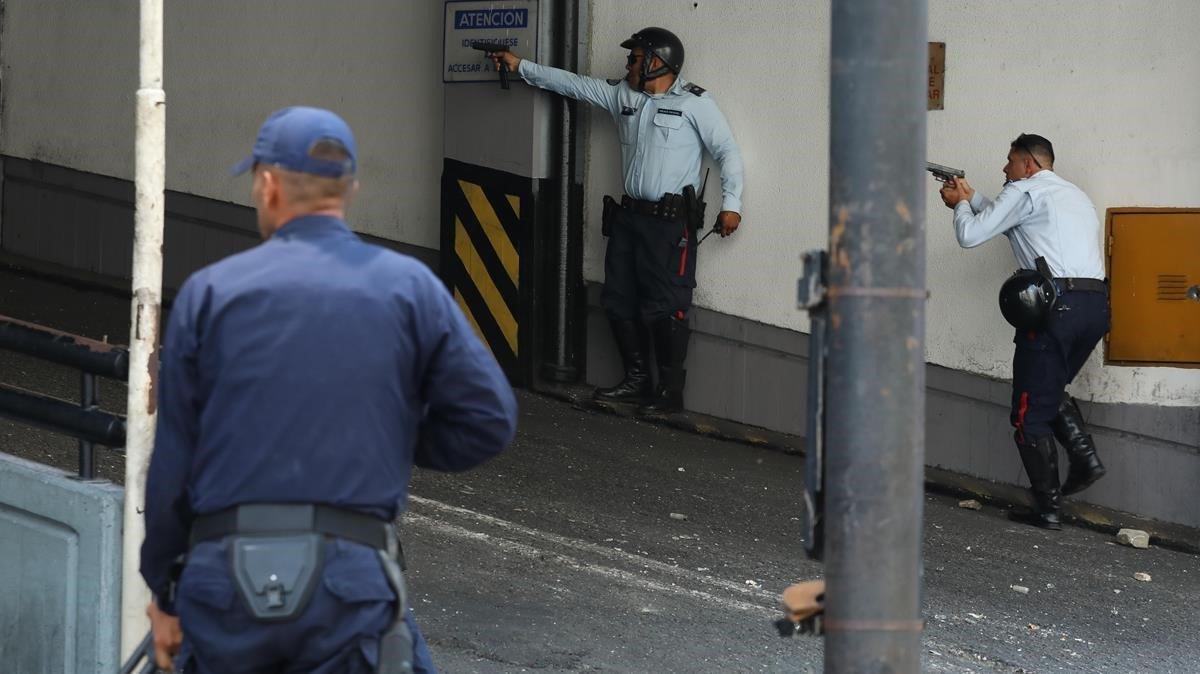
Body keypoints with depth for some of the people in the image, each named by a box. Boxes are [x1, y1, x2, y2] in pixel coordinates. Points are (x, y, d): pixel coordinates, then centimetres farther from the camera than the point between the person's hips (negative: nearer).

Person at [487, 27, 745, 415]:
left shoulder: (694, 103, -6)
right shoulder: (622, 96, 11)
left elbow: (727, 152, -6)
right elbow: (571, 84, 14)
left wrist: (731, 203, -14)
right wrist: (521, 67, 13)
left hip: (671, 221, -7)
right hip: (629, 215, 7)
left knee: (665, 309, -8)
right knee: (618, 301, 10)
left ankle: (671, 392, -1)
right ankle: (636, 381, 21)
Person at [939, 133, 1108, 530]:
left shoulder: (1025, 191, 1)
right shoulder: (1074, 196, 26)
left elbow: (970, 236, -1)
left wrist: (961, 204, 19)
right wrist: (973, 198, 37)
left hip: (1055, 305, -8)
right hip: (1096, 305, 8)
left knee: (1031, 412, -1)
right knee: (1052, 391, 27)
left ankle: (1048, 509, -2)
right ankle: (1085, 457, 7)